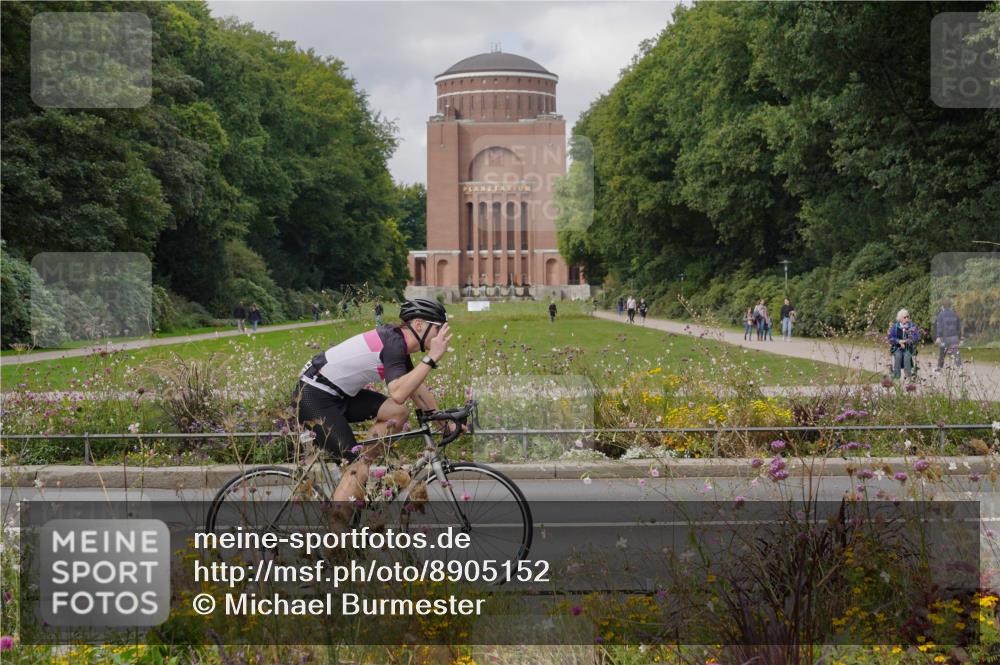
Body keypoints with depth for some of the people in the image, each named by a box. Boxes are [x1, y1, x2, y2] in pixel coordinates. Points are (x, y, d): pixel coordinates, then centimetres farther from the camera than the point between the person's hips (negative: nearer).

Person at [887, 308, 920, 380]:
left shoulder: (912, 326, 0)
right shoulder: (894, 326, 1)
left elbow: (917, 337, -7)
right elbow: (890, 337, -3)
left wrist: (906, 341, -23)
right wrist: (899, 341, -19)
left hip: (909, 347, 0)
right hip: (897, 347, 0)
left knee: (907, 355, -32)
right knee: (898, 355, -31)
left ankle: (908, 376, -26)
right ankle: (896, 376, -27)